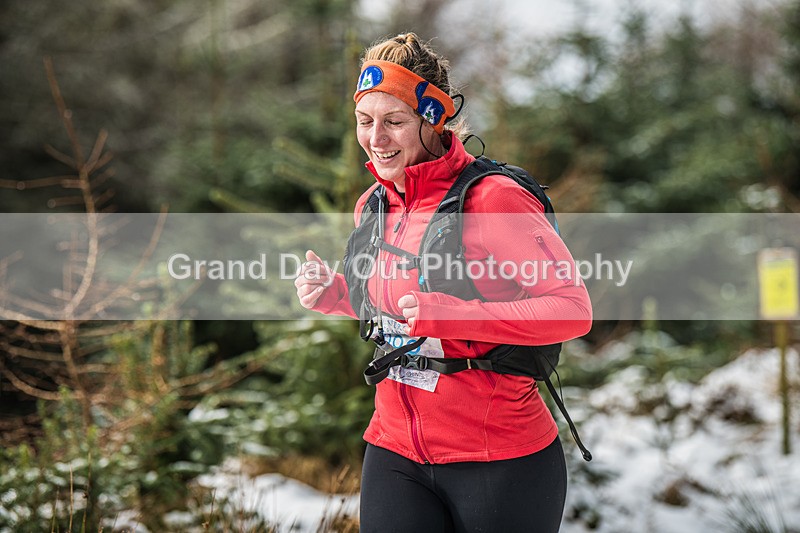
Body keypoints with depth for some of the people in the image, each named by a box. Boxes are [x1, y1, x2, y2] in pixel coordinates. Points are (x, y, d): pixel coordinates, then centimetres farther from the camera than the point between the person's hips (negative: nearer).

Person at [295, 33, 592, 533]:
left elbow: (574, 308, -19)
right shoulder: (372, 207, 5)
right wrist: (335, 294, 1)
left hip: (502, 462, -5)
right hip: (395, 455, 5)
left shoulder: (492, 199, -16)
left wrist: (455, 316, -28)